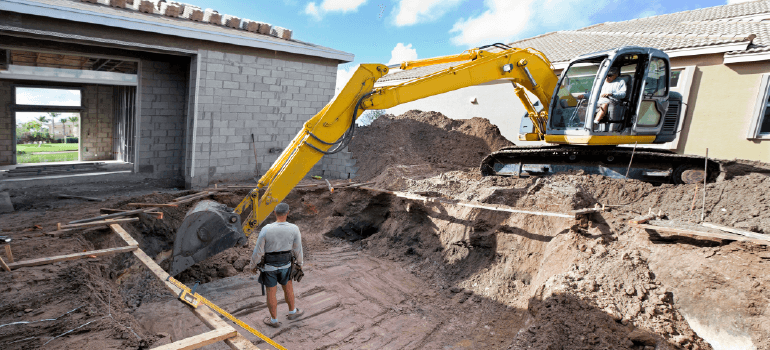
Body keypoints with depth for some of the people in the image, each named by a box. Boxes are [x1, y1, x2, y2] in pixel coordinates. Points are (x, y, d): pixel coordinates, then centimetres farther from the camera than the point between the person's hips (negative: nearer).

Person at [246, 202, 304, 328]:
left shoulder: (266, 230, -25)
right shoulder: (294, 229, -20)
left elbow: (258, 251, -15)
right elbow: (297, 249, -7)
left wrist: (252, 265, 3)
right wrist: (299, 263, 12)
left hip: (268, 266, -1)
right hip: (285, 265, 2)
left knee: (271, 292, 15)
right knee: (287, 287, 26)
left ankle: (274, 320, 32)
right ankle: (292, 312, 43)